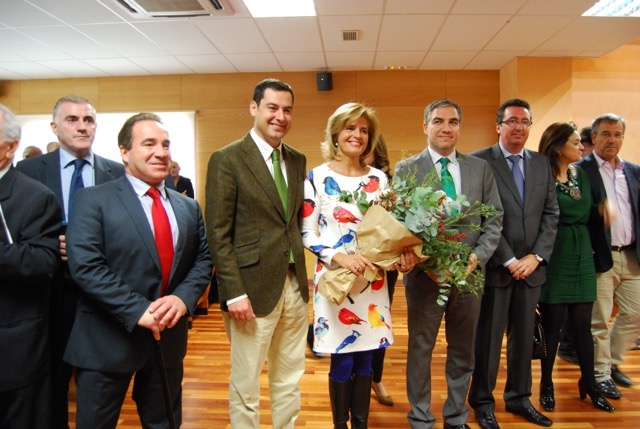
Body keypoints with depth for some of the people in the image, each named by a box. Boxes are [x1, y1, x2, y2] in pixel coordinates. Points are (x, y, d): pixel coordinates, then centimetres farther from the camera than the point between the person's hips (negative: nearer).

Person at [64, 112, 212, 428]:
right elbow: (84, 265, -17)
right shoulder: (94, 200, -7)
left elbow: (203, 259, 7)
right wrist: (138, 310, -22)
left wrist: (183, 297, -13)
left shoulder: (188, 207, 9)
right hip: (107, 340, -4)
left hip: (168, 337, 5)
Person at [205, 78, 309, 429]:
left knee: (290, 381, 18)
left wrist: (304, 274, 6)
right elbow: (218, 234, -11)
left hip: (295, 285, 6)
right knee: (245, 386, 10)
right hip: (254, 286, -6)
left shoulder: (297, 161, 10)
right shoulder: (227, 159, -8)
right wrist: (234, 292, -15)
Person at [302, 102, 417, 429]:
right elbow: (306, 233, -7)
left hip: (373, 279, 4)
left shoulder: (378, 178, 7)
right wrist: (338, 257, -21)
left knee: (365, 361, 13)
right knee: (342, 363, 6)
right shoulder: (318, 176, -5)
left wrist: (404, 253, -11)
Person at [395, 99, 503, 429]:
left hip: (469, 274, 3)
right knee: (420, 350, 10)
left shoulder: (481, 168, 6)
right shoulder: (406, 169, -2)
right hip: (424, 274, -3)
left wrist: (477, 257, -9)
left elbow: (494, 219, 5)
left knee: (463, 352, 16)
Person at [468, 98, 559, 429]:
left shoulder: (542, 164, 11)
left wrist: (536, 256, -4)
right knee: (488, 338, 6)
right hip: (494, 266, -5)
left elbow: (550, 214, 8)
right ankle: (483, 402, 23)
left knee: (523, 336, 15)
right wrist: (509, 260, -12)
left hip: (531, 266, 5)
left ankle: (519, 398, 32)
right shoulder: (479, 162, -7)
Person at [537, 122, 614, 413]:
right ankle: (547, 385, 21)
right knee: (552, 325, 5)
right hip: (554, 258, -5)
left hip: (581, 256, 5)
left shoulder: (581, 174, 11)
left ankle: (589, 384, 25)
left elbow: (583, 211, 3)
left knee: (582, 325, 10)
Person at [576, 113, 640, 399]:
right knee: (599, 321, 3)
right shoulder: (580, 171, -5)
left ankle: (612, 363, 31)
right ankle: (601, 374, 18)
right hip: (601, 257, -6)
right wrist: (599, 209, -27)